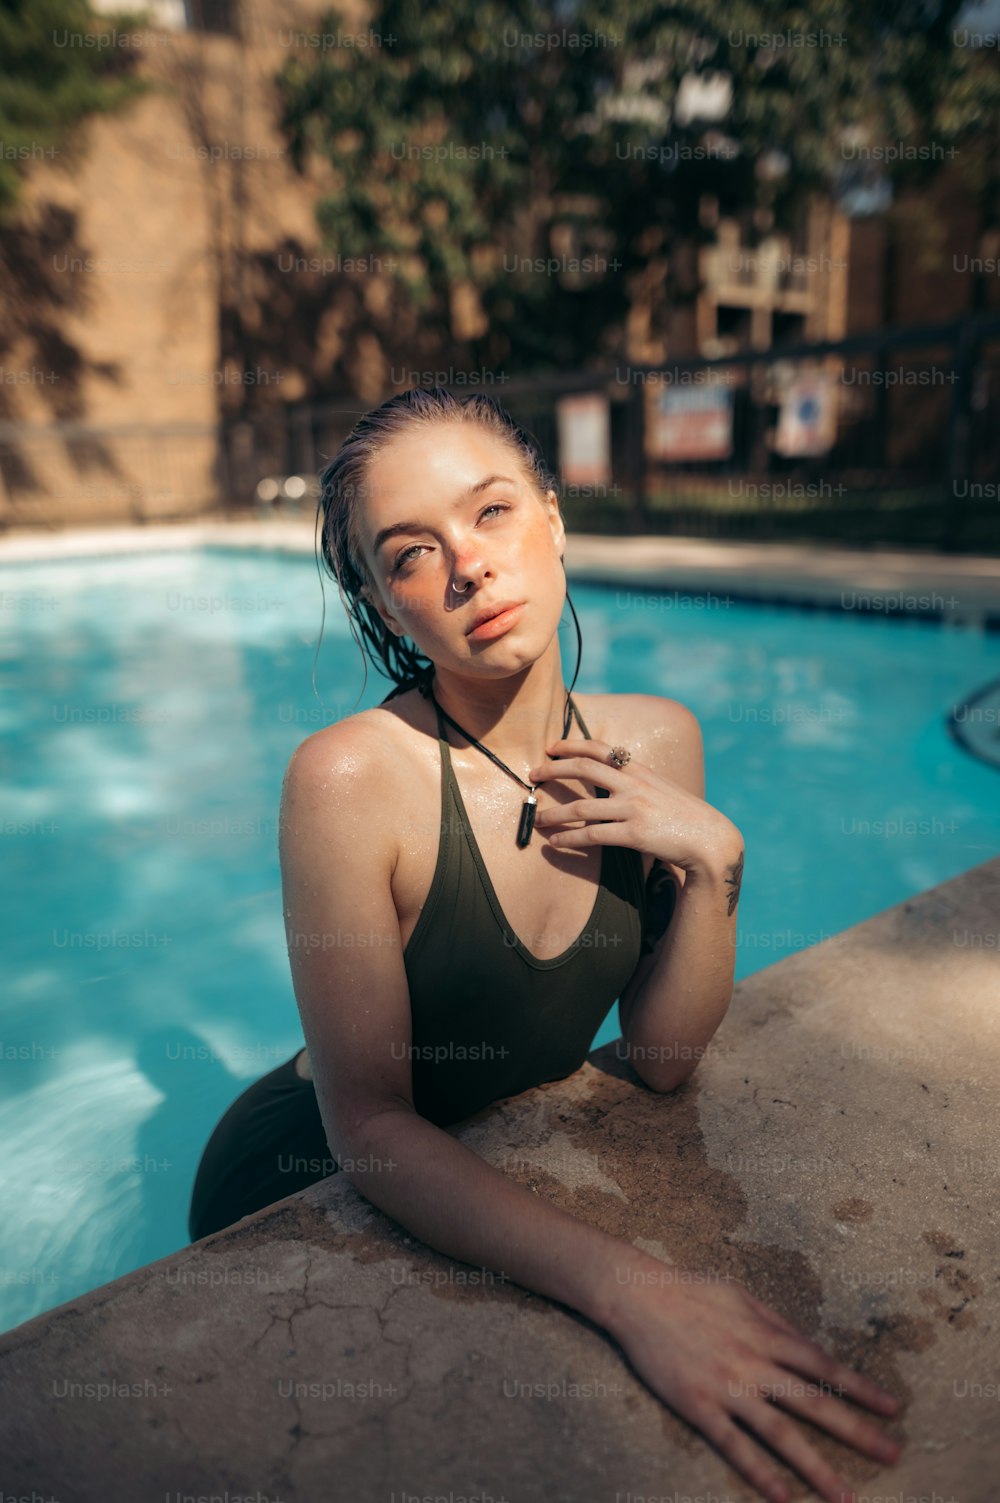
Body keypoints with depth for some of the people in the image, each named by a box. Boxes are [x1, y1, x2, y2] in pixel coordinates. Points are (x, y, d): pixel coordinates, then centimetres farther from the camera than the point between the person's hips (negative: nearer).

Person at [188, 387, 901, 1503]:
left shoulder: (656, 743, -12)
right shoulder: (350, 777, -29)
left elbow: (660, 1057, -9)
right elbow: (369, 1128, -25)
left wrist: (712, 863, -24)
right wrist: (632, 1289, -34)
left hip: (493, 1178, 4)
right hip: (303, 1192, -3)